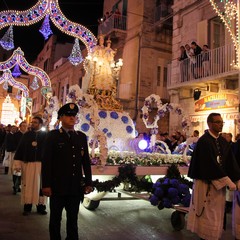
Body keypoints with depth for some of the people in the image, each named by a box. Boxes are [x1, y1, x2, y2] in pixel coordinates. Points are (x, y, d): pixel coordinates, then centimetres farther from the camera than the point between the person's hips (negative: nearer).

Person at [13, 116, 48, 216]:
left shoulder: (45, 135, 2)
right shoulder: (26, 135, 8)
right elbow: (19, 149, 7)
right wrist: (17, 163, 1)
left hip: (41, 164, -1)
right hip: (27, 164, 1)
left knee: (41, 185, 5)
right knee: (28, 185, 3)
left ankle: (41, 206, 15)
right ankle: (27, 207, 14)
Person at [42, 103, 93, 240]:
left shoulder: (82, 137, 8)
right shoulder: (53, 136, -3)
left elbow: (86, 161, 8)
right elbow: (46, 161, -7)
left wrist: (88, 182, 5)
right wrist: (46, 184, -12)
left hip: (76, 187, 3)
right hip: (57, 186, -3)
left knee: (73, 219, 14)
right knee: (56, 218, 12)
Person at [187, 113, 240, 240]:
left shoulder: (223, 141, 7)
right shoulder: (204, 141, -17)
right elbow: (211, 164, -23)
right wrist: (228, 181, -20)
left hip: (219, 182, 7)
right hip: (206, 182, -7)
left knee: (217, 214, 16)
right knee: (208, 214, 4)